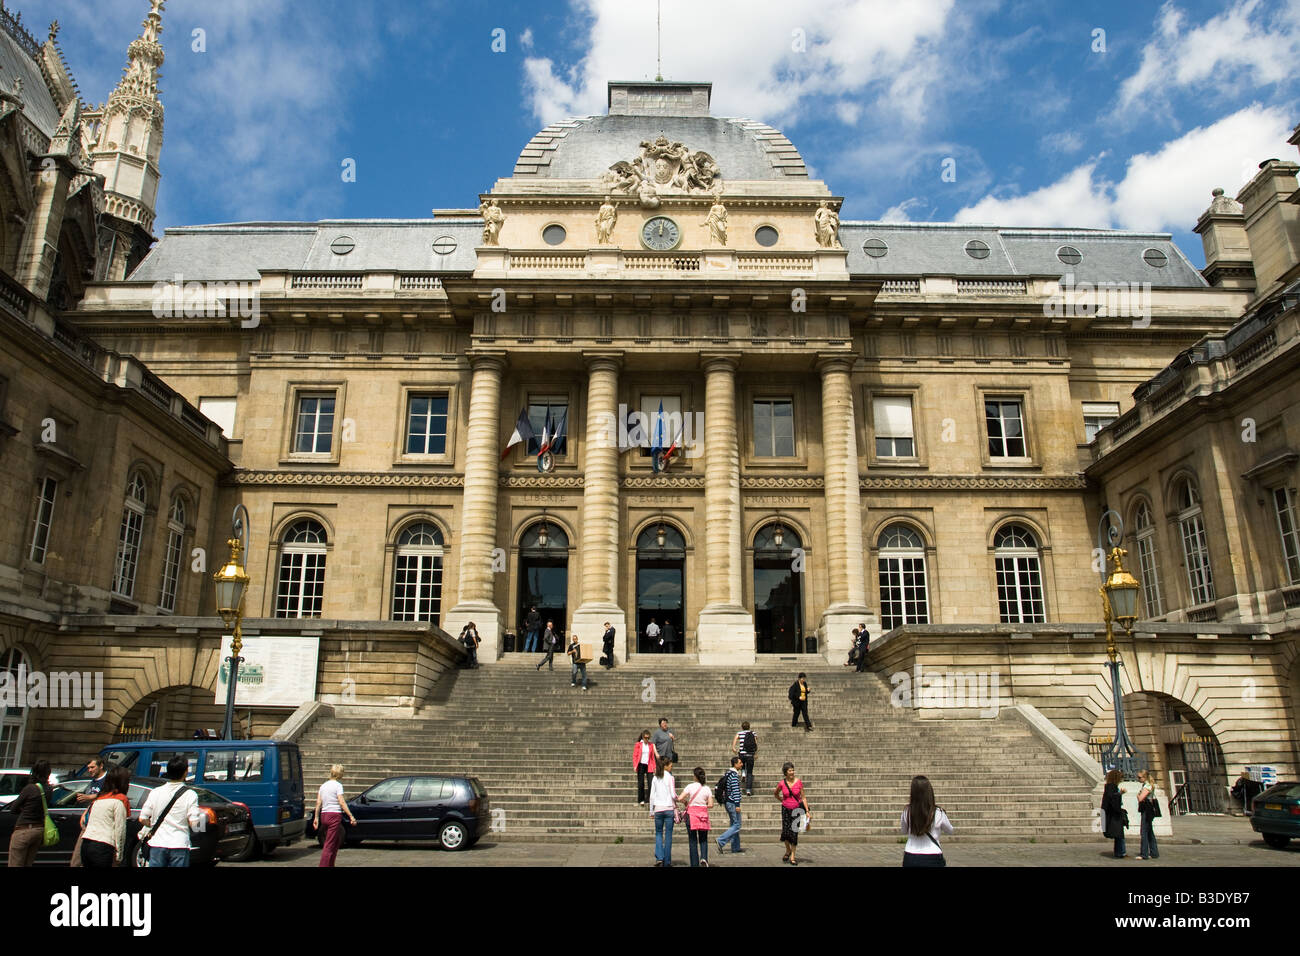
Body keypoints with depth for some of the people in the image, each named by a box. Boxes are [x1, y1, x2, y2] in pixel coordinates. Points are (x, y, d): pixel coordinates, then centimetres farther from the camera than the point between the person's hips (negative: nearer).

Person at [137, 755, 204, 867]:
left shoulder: (156, 792, 2)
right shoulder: (190, 795, -7)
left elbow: (142, 819, 5)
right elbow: (194, 824, -11)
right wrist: (204, 816, 10)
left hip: (157, 844, 3)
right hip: (179, 845, -2)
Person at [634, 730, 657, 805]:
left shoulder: (651, 745, 9)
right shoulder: (638, 744, 0)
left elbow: (652, 756, 12)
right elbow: (634, 756, -1)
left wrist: (654, 766, 7)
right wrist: (635, 766, -9)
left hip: (649, 766, 2)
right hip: (641, 765, -2)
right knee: (641, 783, 1)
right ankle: (641, 800, 10)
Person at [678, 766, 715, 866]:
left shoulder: (691, 787, -6)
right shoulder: (707, 788, 1)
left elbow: (680, 799, -11)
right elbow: (710, 804, -1)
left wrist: (685, 802, 9)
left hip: (691, 814, -2)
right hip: (703, 814, 2)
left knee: (693, 840, 7)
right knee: (703, 839, 13)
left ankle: (694, 863, 7)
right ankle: (704, 857, -11)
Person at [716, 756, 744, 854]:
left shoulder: (727, 774, 14)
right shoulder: (734, 775, -15)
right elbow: (735, 790, -21)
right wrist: (737, 805, -21)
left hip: (727, 802, 10)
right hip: (732, 803, -10)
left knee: (734, 825, 14)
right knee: (736, 826, -7)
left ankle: (736, 847, 17)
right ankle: (721, 841, -13)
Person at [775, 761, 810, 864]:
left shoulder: (798, 782, -9)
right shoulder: (782, 783, -8)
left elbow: (803, 797, -3)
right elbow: (775, 793, 12)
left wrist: (807, 811, -5)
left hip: (796, 809, 0)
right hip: (786, 809, 0)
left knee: (794, 832, -1)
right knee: (785, 832, -5)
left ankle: (792, 857, 10)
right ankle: (788, 850, 24)